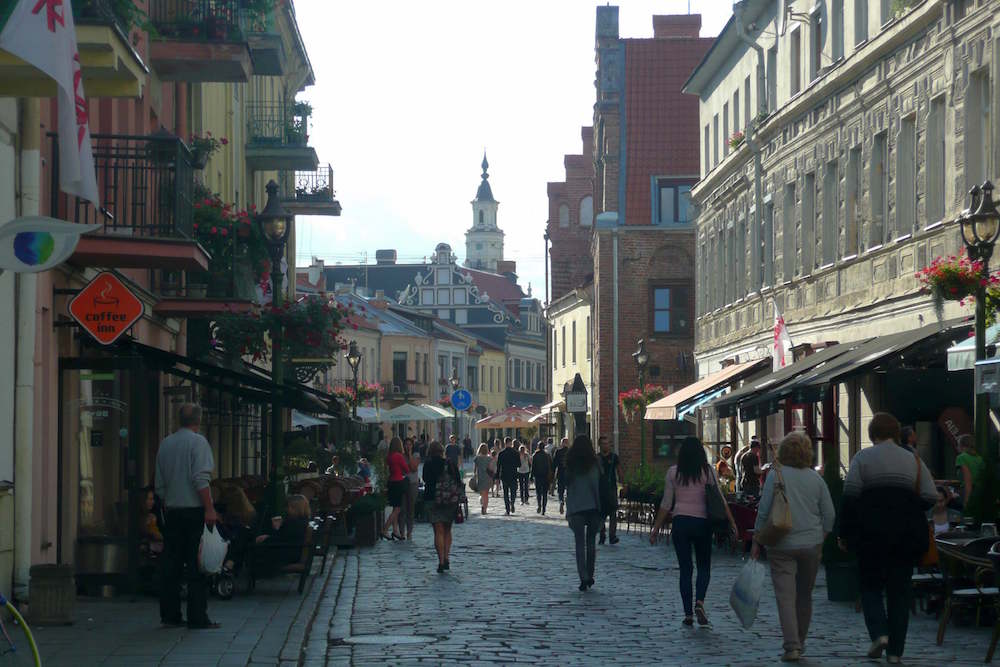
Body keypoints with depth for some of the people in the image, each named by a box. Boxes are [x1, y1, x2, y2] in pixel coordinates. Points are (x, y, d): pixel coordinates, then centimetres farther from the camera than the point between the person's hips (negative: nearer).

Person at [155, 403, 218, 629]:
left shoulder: (165, 444, 12)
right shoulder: (198, 442, -6)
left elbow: (160, 485, 13)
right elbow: (201, 479, -16)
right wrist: (210, 508, -15)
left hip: (172, 509, 6)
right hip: (195, 509, -6)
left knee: (171, 564, 8)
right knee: (197, 565, -5)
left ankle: (169, 614, 10)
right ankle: (197, 617, -6)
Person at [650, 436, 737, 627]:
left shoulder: (673, 472, 0)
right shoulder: (707, 471, -2)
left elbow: (666, 504, 1)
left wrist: (656, 528, 8)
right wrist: (732, 522, 3)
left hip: (680, 522, 1)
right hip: (702, 522, -1)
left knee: (685, 569, 6)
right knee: (704, 566, 11)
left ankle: (688, 613, 4)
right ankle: (699, 601, -13)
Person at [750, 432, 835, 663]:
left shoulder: (776, 475, -7)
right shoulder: (815, 478, 3)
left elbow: (764, 511, -8)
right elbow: (829, 514, 6)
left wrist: (757, 542, 0)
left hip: (782, 546, -4)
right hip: (811, 545, 4)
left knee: (785, 596, -5)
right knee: (805, 595, 16)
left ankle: (792, 646, -14)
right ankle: (799, 642, 27)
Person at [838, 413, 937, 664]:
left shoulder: (863, 458, 0)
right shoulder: (913, 460, 7)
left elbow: (849, 497, -7)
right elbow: (931, 498, 0)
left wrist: (843, 533, -1)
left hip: (872, 531, -2)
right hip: (908, 534, 2)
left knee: (870, 585, 12)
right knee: (900, 590, 8)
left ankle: (879, 633, -10)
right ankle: (895, 650, 5)